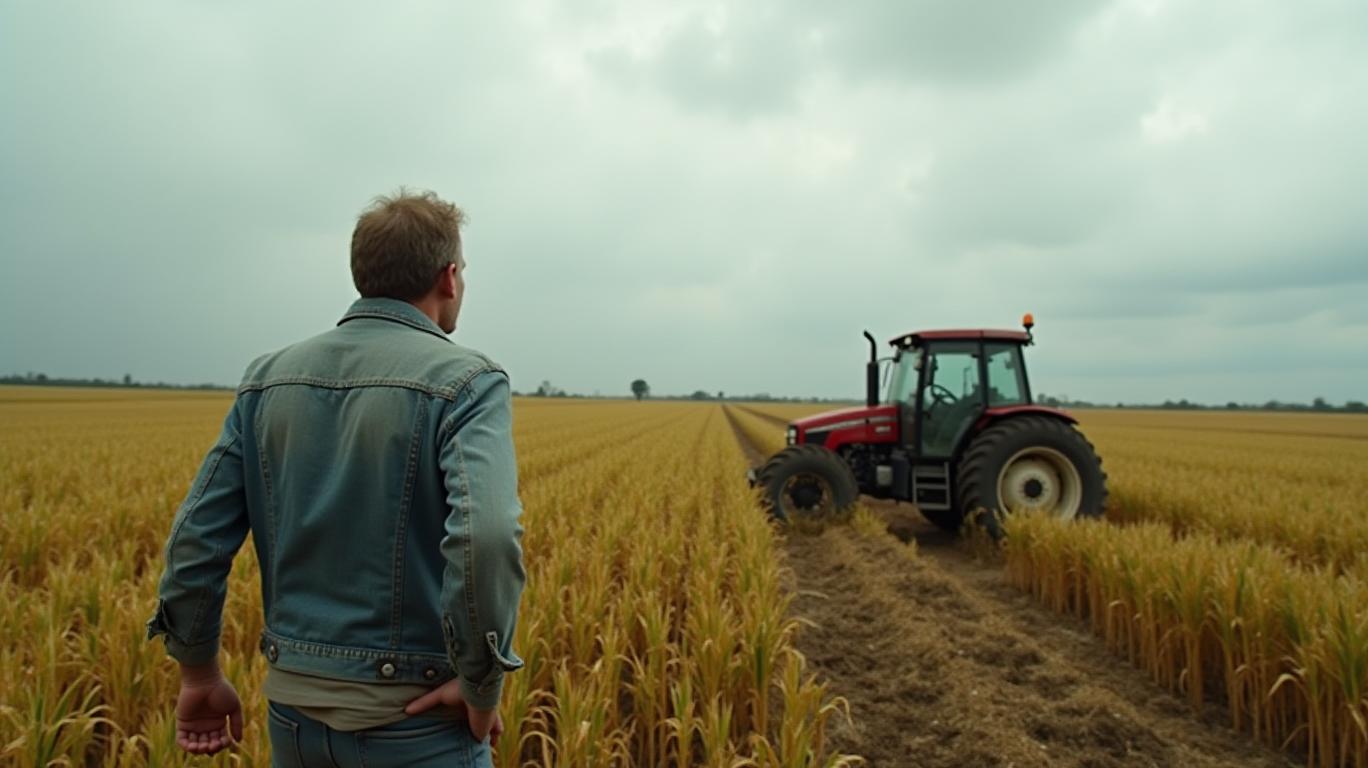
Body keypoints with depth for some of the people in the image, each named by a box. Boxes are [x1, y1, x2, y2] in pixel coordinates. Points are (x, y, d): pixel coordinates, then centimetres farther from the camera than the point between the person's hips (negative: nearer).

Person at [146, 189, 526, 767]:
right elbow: (486, 535, -30)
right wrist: (484, 686, -16)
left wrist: (199, 673, 13)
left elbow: (196, 536, 2)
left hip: (295, 709, 6)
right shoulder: (464, 380, -14)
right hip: (415, 717, -5)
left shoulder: (269, 378, 2)